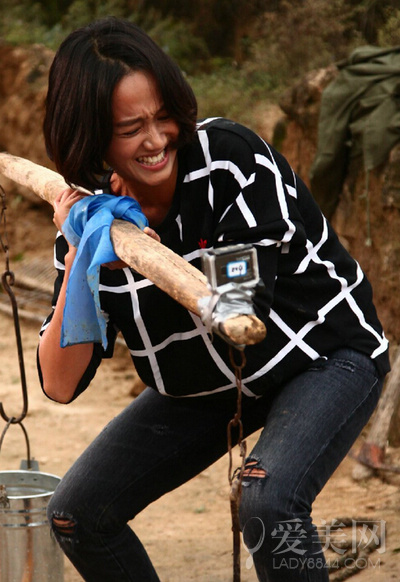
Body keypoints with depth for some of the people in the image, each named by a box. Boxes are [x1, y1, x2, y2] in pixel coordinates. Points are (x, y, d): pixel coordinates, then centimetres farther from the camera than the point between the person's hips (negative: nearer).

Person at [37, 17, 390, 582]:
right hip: (203, 384, 6)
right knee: (75, 514, 2)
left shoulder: (232, 154, -25)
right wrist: (80, 257, -26)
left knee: (268, 503, -33)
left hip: (326, 357, -6)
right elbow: (60, 384, -16)